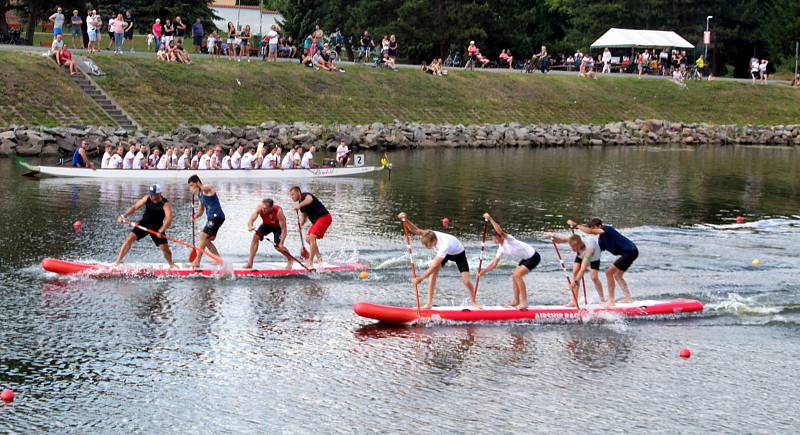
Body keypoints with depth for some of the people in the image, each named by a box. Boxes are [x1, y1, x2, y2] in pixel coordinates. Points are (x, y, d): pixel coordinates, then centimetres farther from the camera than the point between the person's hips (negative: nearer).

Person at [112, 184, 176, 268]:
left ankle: (171, 264, 24)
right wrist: (123, 216, -18)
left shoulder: (165, 204, -21)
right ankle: (118, 261, -9)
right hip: (144, 223, 2)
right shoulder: (147, 198, -9)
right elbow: (134, 207, -4)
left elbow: (169, 219, -33)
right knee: (130, 237, -14)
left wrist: (161, 231, -44)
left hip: (157, 227, -2)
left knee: (164, 247, -6)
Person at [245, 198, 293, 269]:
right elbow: (251, 220, -36)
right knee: (256, 236, -17)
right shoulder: (260, 208, -33)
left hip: (278, 226, -3)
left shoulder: (278, 212, -40)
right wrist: (250, 226, -60)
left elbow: (284, 229, -35)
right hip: (266, 224, 3)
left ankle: (290, 259, 20)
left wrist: (281, 243, -43)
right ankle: (250, 262, -11)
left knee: (278, 246, -12)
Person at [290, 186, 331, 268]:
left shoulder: (305, 195, -13)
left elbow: (309, 199, -38)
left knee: (312, 237, -19)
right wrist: (301, 224, -2)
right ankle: (318, 257, 27)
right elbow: (303, 216, 19)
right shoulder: (301, 203, 16)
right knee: (308, 238, 17)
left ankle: (310, 263, -19)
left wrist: (299, 205, -52)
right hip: (316, 220, 11)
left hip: (324, 217, -11)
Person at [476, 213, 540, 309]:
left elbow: (500, 231, -41)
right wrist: (483, 272, 4)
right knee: (514, 277, 11)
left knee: (518, 275, -19)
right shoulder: (501, 248, 4)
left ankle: (524, 302, -18)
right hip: (526, 258, 10)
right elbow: (494, 264, 9)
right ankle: (516, 301, 22)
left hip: (533, 257, -10)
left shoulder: (508, 239, -21)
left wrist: (490, 219, -42)